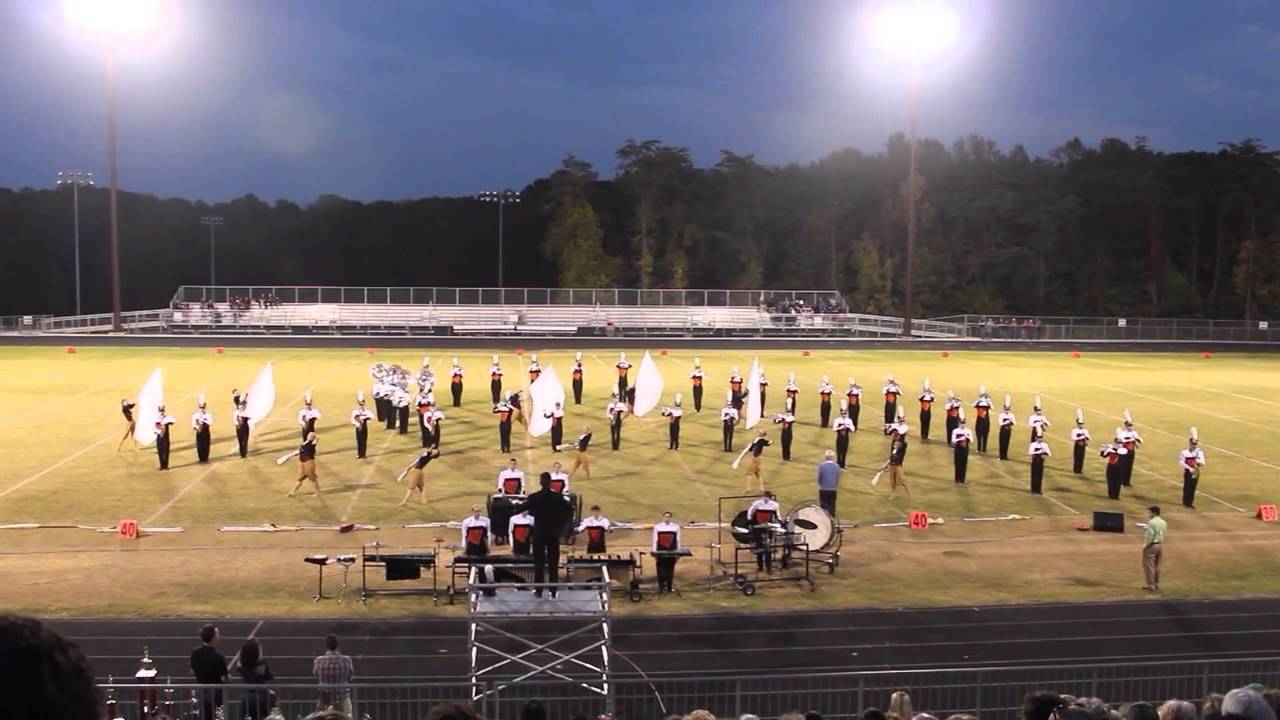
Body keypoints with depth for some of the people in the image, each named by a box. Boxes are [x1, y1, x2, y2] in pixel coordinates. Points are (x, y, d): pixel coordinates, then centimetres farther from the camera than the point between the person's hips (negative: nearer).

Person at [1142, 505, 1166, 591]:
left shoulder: (1151, 522, -18)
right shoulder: (1163, 522, 7)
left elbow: (1150, 535, -21)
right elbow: (1163, 534, 10)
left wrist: (1145, 545, -10)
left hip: (1151, 545, -8)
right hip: (1160, 544, 8)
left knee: (1149, 566, 1)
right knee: (1157, 566, 16)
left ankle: (1151, 585, 3)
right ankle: (1156, 584, 23)